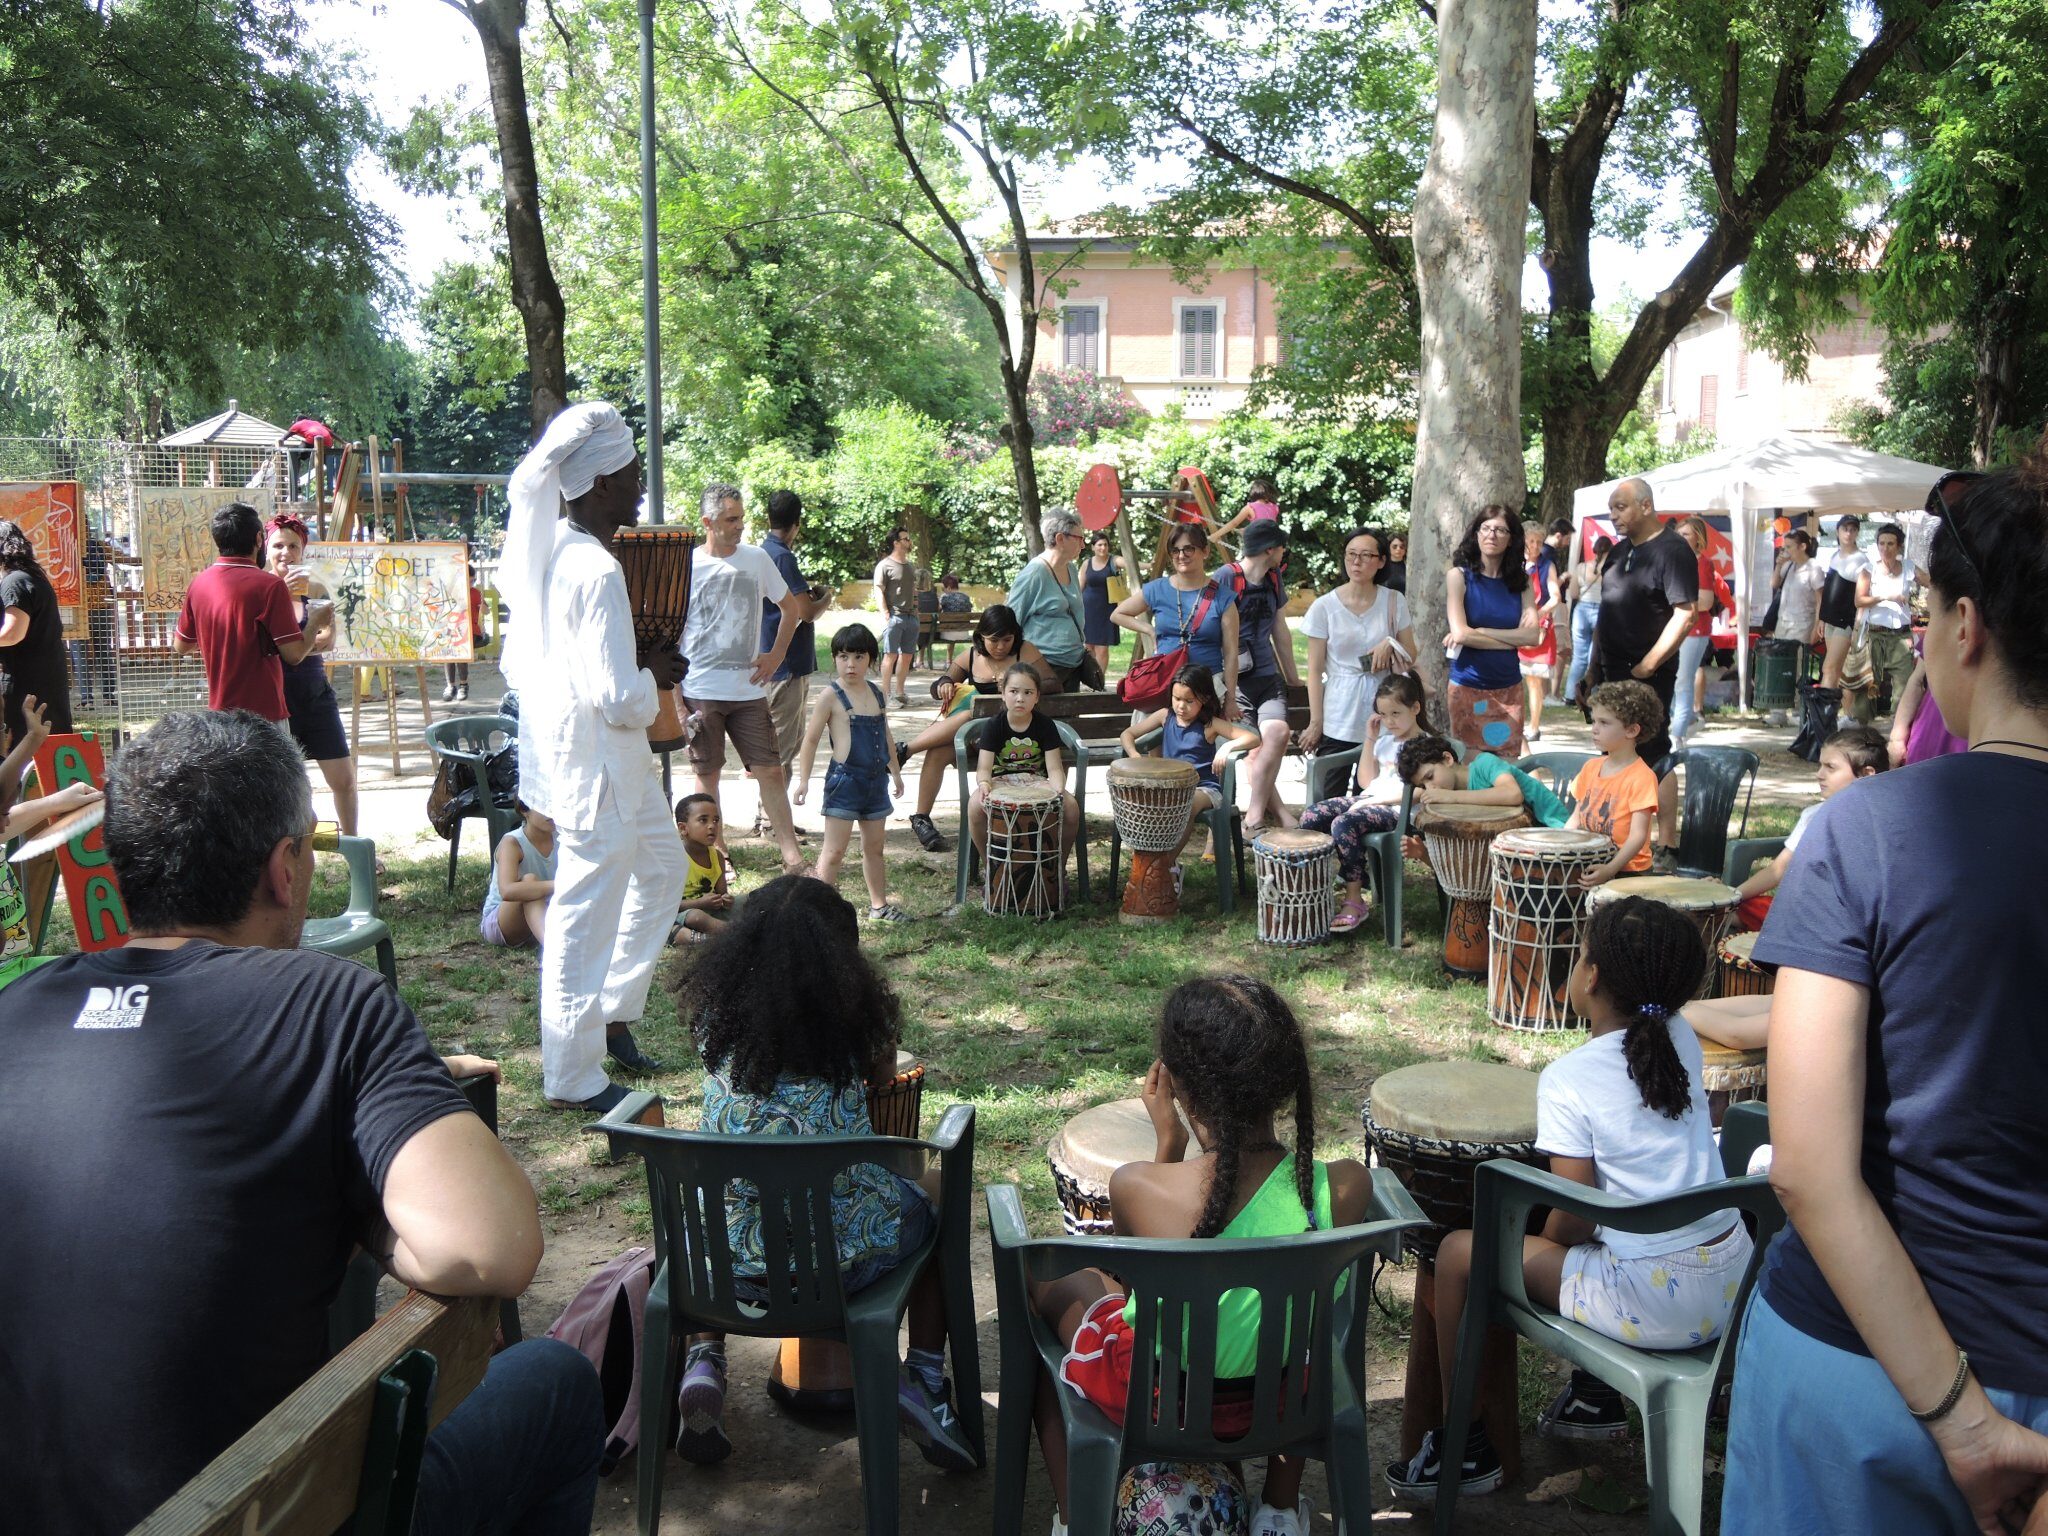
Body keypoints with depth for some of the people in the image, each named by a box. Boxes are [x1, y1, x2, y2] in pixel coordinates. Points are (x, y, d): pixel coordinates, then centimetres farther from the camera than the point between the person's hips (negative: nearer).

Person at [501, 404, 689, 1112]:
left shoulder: (547, 550, 2)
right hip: (596, 766, -9)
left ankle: (613, 1009, 32)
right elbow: (617, 697, -26)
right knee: (587, 916, 2)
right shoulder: (596, 571, -24)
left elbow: (518, 662, 9)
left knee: (662, 865, 24)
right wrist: (655, 676, -7)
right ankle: (573, 1077, 16)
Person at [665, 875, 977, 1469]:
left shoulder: (712, 1008, 0)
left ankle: (702, 1362, 18)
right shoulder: (858, 1011, -7)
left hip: (726, 1258, 3)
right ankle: (923, 1378, 17)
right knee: (937, 1188, 28)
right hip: (845, 1254, -2)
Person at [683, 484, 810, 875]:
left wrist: (777, 655, 6)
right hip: (700, 691, -2)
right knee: (707, 774, 6)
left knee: (769, 770, 0)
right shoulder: (686, 566, -3)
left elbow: (792, 608, 17)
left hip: (748, 688, 2)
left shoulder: (756, 560, 5)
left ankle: (792, 856, 3)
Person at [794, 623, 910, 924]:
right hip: (845, 780, -6)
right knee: (834, 851, -5)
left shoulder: (877, 695, 8)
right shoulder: (831, 697, -9)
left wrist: (895, 771, 26)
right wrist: (803, 779, -9)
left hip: (876, 781, 6)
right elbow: (811, 739, -6)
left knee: (874, 847, 15)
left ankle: (879, 905, 25)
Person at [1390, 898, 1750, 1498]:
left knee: (1459, 1253, 5)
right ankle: (1596, 1394, 43)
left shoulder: (1567, 1079, -18)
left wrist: (1540, 1248, 7)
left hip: (1657, 1307, -7)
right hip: (1734, 1281, 7)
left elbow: (1575, 1218, -12)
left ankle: (1463, 1444, 18)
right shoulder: (1682, 1040, -1)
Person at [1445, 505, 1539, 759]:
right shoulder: (1458, 576, -4)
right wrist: (1513, 639, -8)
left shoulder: (1521, 581, 5)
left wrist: (1479, 632, -14)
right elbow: (1460, 633, -14)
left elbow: (1532, 635, -7)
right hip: (1467, 687, -3)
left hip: (1509, 688, 3)